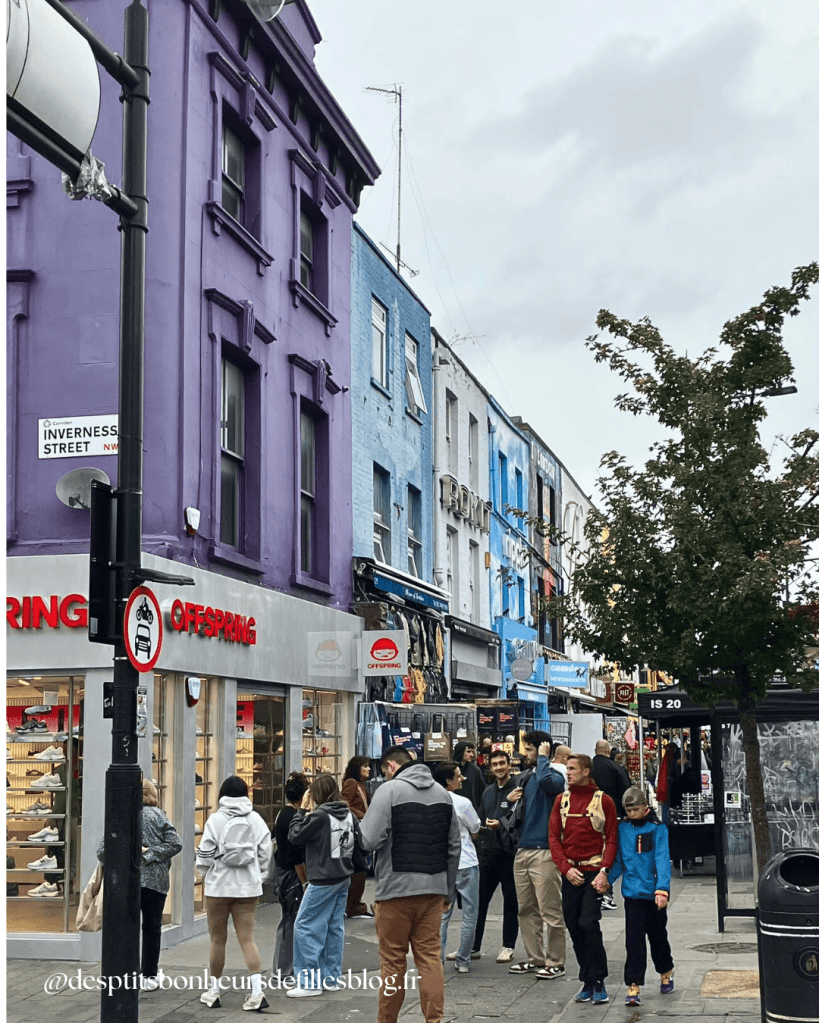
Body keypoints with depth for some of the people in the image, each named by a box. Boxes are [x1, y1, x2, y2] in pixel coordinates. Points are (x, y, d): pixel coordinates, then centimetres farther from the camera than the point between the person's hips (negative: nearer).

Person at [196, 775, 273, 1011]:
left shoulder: (215, 819, -7)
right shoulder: (256, 820, 2)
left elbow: (205, 853, -5)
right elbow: (265, 852, 4)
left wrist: (204, 870, 15)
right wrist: (258, 875, 19)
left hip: (218, 886, -2)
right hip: (248, 887, 2)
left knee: (217, 940, 9)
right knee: (247, 939, 2)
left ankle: (214, 991, 19)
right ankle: (257, 991, -10)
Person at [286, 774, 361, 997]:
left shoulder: (319, 816, -16)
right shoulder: (349, 815, 5)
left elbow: (295, 836, -10)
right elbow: (358, 843, 13)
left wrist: (302, 810, -3)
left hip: (323, 881, -8)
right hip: (344, 879, 8)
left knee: (306, 927, -2)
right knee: (335, 928, 13)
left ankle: (309, 982, -3)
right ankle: (331, 978, 17)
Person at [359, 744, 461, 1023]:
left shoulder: (389, 790, -7)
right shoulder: (442, 793, 12)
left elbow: (370, 840, -15)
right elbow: (454, 846, 14)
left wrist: (361, 823, 7)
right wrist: (449, 892, 18)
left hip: (396, 889, -5)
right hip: (434, 889, 5)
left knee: (393, 961, 5)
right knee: (430, 957, 7)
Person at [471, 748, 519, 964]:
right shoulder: (488, 791, 16)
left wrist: (501, 824, -24)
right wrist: (481, 826, 7)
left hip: (509, 852, -6)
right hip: (488, 852, 7)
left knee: (511, 900, 5)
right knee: (479, 899, 7)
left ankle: (508, 947, 13)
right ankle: (473, 946, 14)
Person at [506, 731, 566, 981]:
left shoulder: (554, 776, -7)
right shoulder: (523, 777, 15)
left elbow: (544, 781, -33)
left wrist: (543, 756, -17)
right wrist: (510, 800, 3)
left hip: (543, 851, -8)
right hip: (522, 849, 8)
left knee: (550, 911, -3)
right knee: (526, 910, 12)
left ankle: (555, 963, 4)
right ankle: (535, 958, 21)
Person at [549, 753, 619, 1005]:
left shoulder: (603, 800, -1)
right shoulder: (562, 801, 10)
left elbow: (611, 840, -2)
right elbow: (554, 837, 7)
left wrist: (604, 871, -14)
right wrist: (566, 868, -6)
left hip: (594, 872, -4)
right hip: (570, 873, 4)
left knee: (588, 923, -15)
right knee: (574, 926, 5)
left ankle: (598, 982, -3)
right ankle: (588, 983, 17)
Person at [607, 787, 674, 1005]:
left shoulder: (658, 829, -5)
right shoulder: (622, 829, 3)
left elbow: (662, 860, -11)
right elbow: (618, 860, 10)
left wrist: (662, 888, -21)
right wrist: (607, 880, -2)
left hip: (654, 893, -1)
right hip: (632, 892, 1)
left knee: (658, 935, 15)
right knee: (634, 939, -4)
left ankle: (666, 972, 39)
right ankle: (633, 986, -3)